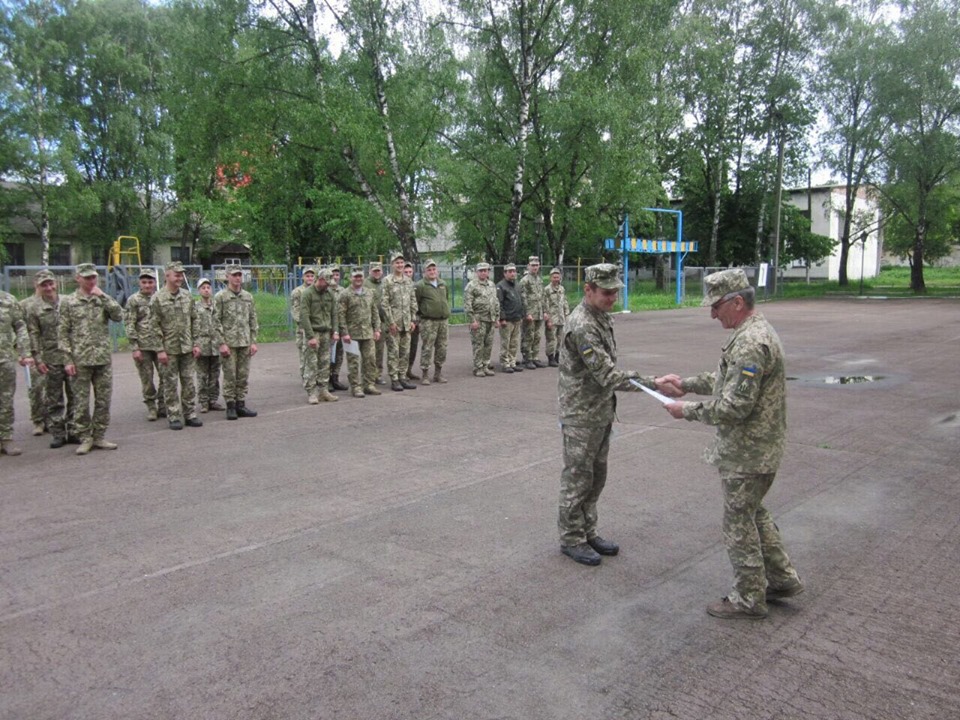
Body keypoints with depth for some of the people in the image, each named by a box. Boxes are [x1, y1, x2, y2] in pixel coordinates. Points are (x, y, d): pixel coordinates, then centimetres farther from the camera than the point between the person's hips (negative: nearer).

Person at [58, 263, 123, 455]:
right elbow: (63, 333, -1)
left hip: (103, 359, 3)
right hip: (80, 360, -2)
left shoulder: (104, 299, 9)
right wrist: (67, 359, -8)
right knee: (81, 402, 2)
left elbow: (119, 316, -8)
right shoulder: (68, 302, 2)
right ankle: (85, 438, 13)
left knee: (104, 400, 6)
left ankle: (99, 436, 17)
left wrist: (102, 296, -10)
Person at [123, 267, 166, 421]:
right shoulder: (133, 300, 0)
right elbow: (129, 326, -3)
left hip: (161, 344, 2)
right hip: (142, 346, -2)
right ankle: (151, 407, 16)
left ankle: (163, 406, 15)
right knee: (147, 379, 4)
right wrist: (135, 348, -10)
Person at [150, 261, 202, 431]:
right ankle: (173, 417, 11)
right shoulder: (158, 299, -6)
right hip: (169, 349, -4)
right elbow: (154, 326, -7)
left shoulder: (187, 296, 6)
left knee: (189, 382, 8)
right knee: (170, 384, 3)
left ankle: (190, 415, 17)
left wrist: (196, 344, 4)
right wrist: (160, 349, -12)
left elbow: (194, 321, 10)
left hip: (187, 348, 4)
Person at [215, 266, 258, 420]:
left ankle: (241, 404, 15)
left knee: (243, 376, 7)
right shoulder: (220, 297, -3)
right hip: (229, 343, -4)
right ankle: (230, 406, 7)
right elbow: (216, 321, -6)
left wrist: (253, 342, 6)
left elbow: (253, 320, 12)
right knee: (230, 376, 0)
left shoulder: (248, 297, 11)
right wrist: (222, 343, -12)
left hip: (245, 343, 4)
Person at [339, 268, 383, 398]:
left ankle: (369, 385, 17)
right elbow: (341, 315, -8)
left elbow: (375, 312, 16)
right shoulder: (345, 294, -4)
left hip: (368, 333, 5)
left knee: (370, 360, 6)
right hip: (352, 334, -5)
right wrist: (344, 333, -14)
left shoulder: (369, 293, 12)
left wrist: (377, 329, 8)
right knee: (353, 362, 0)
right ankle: (356, 387, 7)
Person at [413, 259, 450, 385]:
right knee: (427, 348, -6)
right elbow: (415, 304, -5)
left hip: (443, 320, 6)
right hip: (428, 321, -6)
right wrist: (416, 318, -4)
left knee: (442, 348, 9)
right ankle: (425, 375, 0)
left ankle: (438, 373, 19)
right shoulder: (420, 286, -6)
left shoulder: (443, 284, 14)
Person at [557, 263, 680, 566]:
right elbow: (608, 375, -27)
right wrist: (654, 383, -30)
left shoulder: (602, 317, 8)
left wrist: (610, 408, 18)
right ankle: (571, 539, 16)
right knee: (577, 480, 3)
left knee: (596, 477, 16)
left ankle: (588, 532, 29)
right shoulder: (582, 326, -24)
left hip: (602, 413, 9)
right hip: (581, 416, -9)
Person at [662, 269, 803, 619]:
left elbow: (733, 407, -29)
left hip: (746, 453, -10)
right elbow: (728, 379, 20)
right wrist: (686, 383, 14)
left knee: (739, 523, 4)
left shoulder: (750, 343, -26)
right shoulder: (756, 331, 9)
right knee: (752, 513, 24)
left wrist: (688, 411, -17)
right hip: (755, 448, 10)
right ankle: (782, 578, 35)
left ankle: (748, 599, 20)